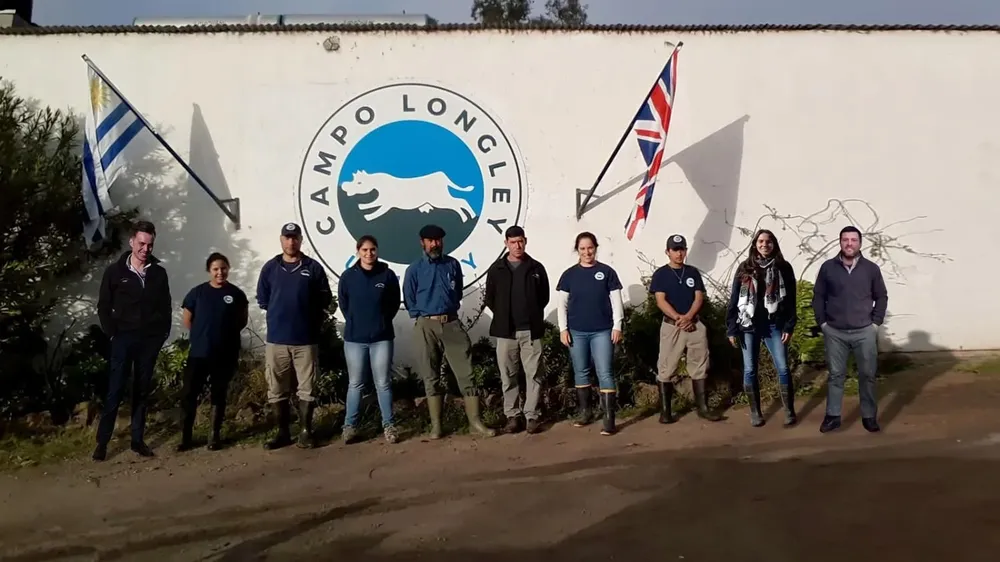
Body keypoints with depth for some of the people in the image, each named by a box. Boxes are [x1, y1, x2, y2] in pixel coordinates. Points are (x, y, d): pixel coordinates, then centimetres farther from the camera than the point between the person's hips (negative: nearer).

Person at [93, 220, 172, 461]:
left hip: (150, 340, 2)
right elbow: (103, 307, 2)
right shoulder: (115, 271, -1)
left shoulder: (159, 272, 4)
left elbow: (165, 306, 10)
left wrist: (164, 332, 2)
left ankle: (138, 439, 15)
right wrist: (112, 333, -5)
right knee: (115, 390, -4)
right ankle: (102, 441, 4)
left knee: (142, 391, 8)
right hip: (124, 338, -2)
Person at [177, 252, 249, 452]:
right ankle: (186, 436, 7)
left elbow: (243, 319, 11)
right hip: (199, 352, 0)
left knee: (219, 394, 9)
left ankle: (215, 435, 19)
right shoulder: (197, 292, 0)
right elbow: (187, 319, 8)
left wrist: (228, 333, 6)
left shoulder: (236, 294, 0)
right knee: (190, 393, -2)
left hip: (226, 354, 0)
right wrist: (201, 335, 10)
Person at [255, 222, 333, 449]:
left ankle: (305, 432, 14)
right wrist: (279, 313, 11)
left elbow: (325, 299, 4)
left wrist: (312, 320, 5)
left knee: (307, 389, 3)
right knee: (277, 390, 7)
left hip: (306, 339, -1)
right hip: (276, 339, 2)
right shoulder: (270, 268, 5)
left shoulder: (313, 267, 0)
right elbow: (262, 300, 12)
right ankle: (283, 433, 18)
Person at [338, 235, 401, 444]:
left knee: (383, 384, 4)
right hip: (354, 337, 1)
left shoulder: (387, 274, -1)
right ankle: (349, 426, 15)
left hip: (382, 337, 0)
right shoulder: (348, 276, 0)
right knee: (355, 384, 8)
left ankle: (388, 426, 12)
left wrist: (382, 321, 5)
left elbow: (395, 303, 7)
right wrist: (355, 322, 7)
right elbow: (343, 304, 9)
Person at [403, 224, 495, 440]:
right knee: (431, 376, 4)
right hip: (427, 326, -1)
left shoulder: (453, 264, 5)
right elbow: (409, 301, 7)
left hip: (452, 323, 1)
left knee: (465, 372, -3)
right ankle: (435, 425, 11)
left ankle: (475, 421, 2)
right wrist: (423, 318, 7)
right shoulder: (414, 270, 0)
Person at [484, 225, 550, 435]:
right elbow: (490, 299, 11)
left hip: (530, 330, 0)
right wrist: (503, 317, 7)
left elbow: (544, 297, 11)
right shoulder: (496, 269, 5)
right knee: (508, 376, 4)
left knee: (533, 374, 0)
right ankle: (513, 416, 12)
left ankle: (531, 415, 6)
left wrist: (532, 316, 7)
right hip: (505, 331, 0)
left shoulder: (536, 268, 6)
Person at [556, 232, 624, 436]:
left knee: (605, 373, -5)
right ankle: (584, 411, 25)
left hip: (602, 331, -2)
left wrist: (617, 326, -5)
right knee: (581, 372, 11)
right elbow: (562, 305, 6)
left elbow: (616, 301, 2)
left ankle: (609, 418, -6)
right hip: (576, 332, 2)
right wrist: (563, 329, -1)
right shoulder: (569, 274, 5)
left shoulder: (607, 272, 1)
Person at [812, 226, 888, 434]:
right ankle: (832, 416, 14)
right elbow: (818, 297, 6)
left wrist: (876, 323, 1)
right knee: (835, 375, 6)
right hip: (834, 333, 0)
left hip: (865, 332, 0)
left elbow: (882, 297, 8)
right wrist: (822, 323, 0)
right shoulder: (827, 267, 0)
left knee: (867, 375, 5)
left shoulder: (871, 268, 1)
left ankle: (869, 416, 16)